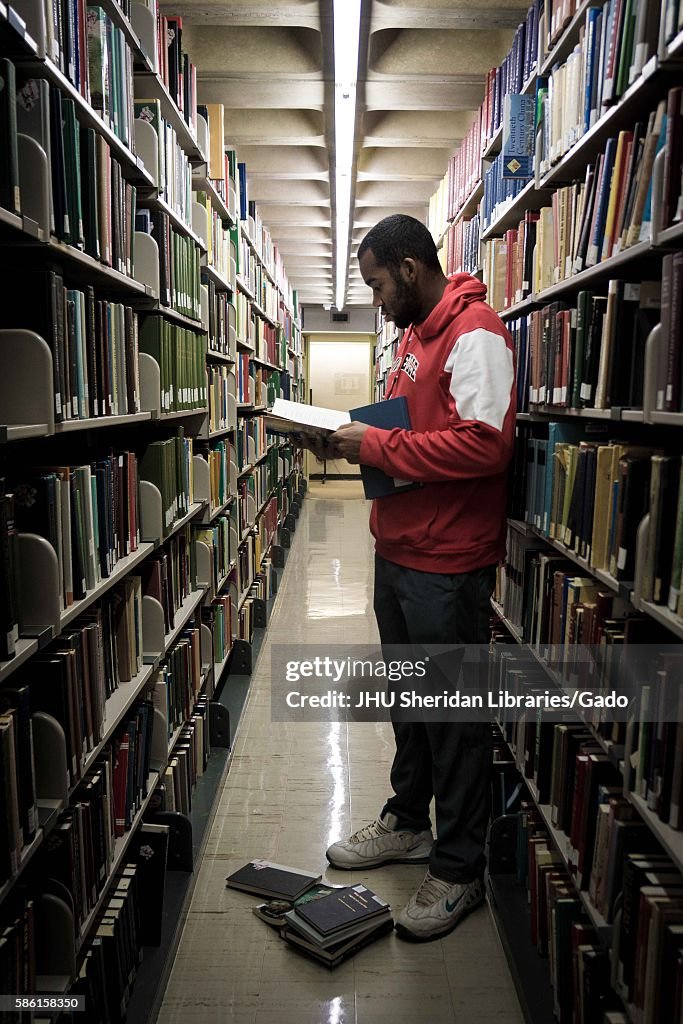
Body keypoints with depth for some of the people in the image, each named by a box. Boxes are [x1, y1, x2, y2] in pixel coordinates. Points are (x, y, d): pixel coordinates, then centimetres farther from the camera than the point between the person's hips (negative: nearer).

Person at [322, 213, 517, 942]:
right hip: (397, 552, 10)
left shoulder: (474, 334, -15)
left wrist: (377, 445, -20)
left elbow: (484, 443, -27)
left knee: (454, 713, 5)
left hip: (446, 566, -9)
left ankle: (458, 868, 23)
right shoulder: (415, 334, 15)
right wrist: (359, 440, 4)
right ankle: (407, 822, 40)